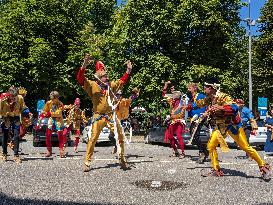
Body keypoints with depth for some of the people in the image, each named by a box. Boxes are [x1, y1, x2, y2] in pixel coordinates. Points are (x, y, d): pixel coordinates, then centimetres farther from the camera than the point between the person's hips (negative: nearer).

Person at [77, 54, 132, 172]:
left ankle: (122, 160, 18)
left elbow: (122, 81, 24)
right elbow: (80, 79, -18)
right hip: (98, 117, -4)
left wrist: (128, 70, 16)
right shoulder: (92, 85, -4)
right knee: (93, 139, -5)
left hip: (111, 116, 5)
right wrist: (84, 66, -33)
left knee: (120, 137, 3)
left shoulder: (111, 85, 11)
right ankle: (87, 162, 7)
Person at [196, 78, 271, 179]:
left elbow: (234, 108, -37)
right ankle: (216, 170, 10)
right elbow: (199, 104, 18)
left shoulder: (222, 97, -23)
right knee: (210, 146, -3)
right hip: (220, 126, 7)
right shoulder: (208, 99, 0)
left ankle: (264, 167, 14)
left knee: (245, 147, -3)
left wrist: (220, 108, -49)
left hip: (232, 125, -7)